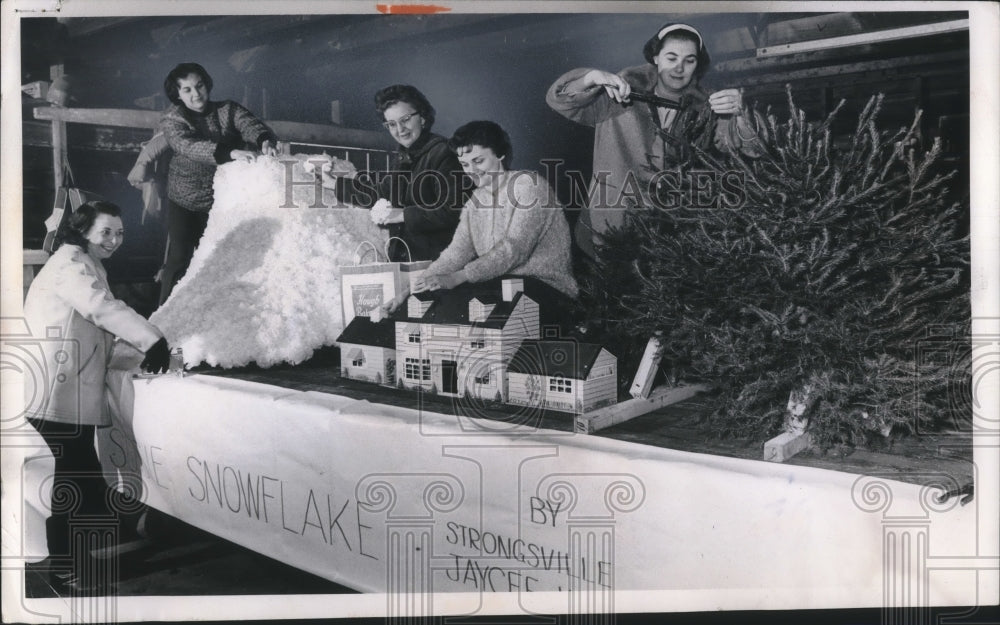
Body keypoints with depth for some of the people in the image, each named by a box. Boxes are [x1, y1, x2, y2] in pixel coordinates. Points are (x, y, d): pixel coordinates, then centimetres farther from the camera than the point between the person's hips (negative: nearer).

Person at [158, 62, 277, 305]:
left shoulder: (228, 110, -2)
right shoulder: (172, 119, -10)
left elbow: (251, 126, -20)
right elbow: (189, 146, -29)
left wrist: (265, 141, -45)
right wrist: (232, 153, -45)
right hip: (185, 203, -2)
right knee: (179, 259, -2)